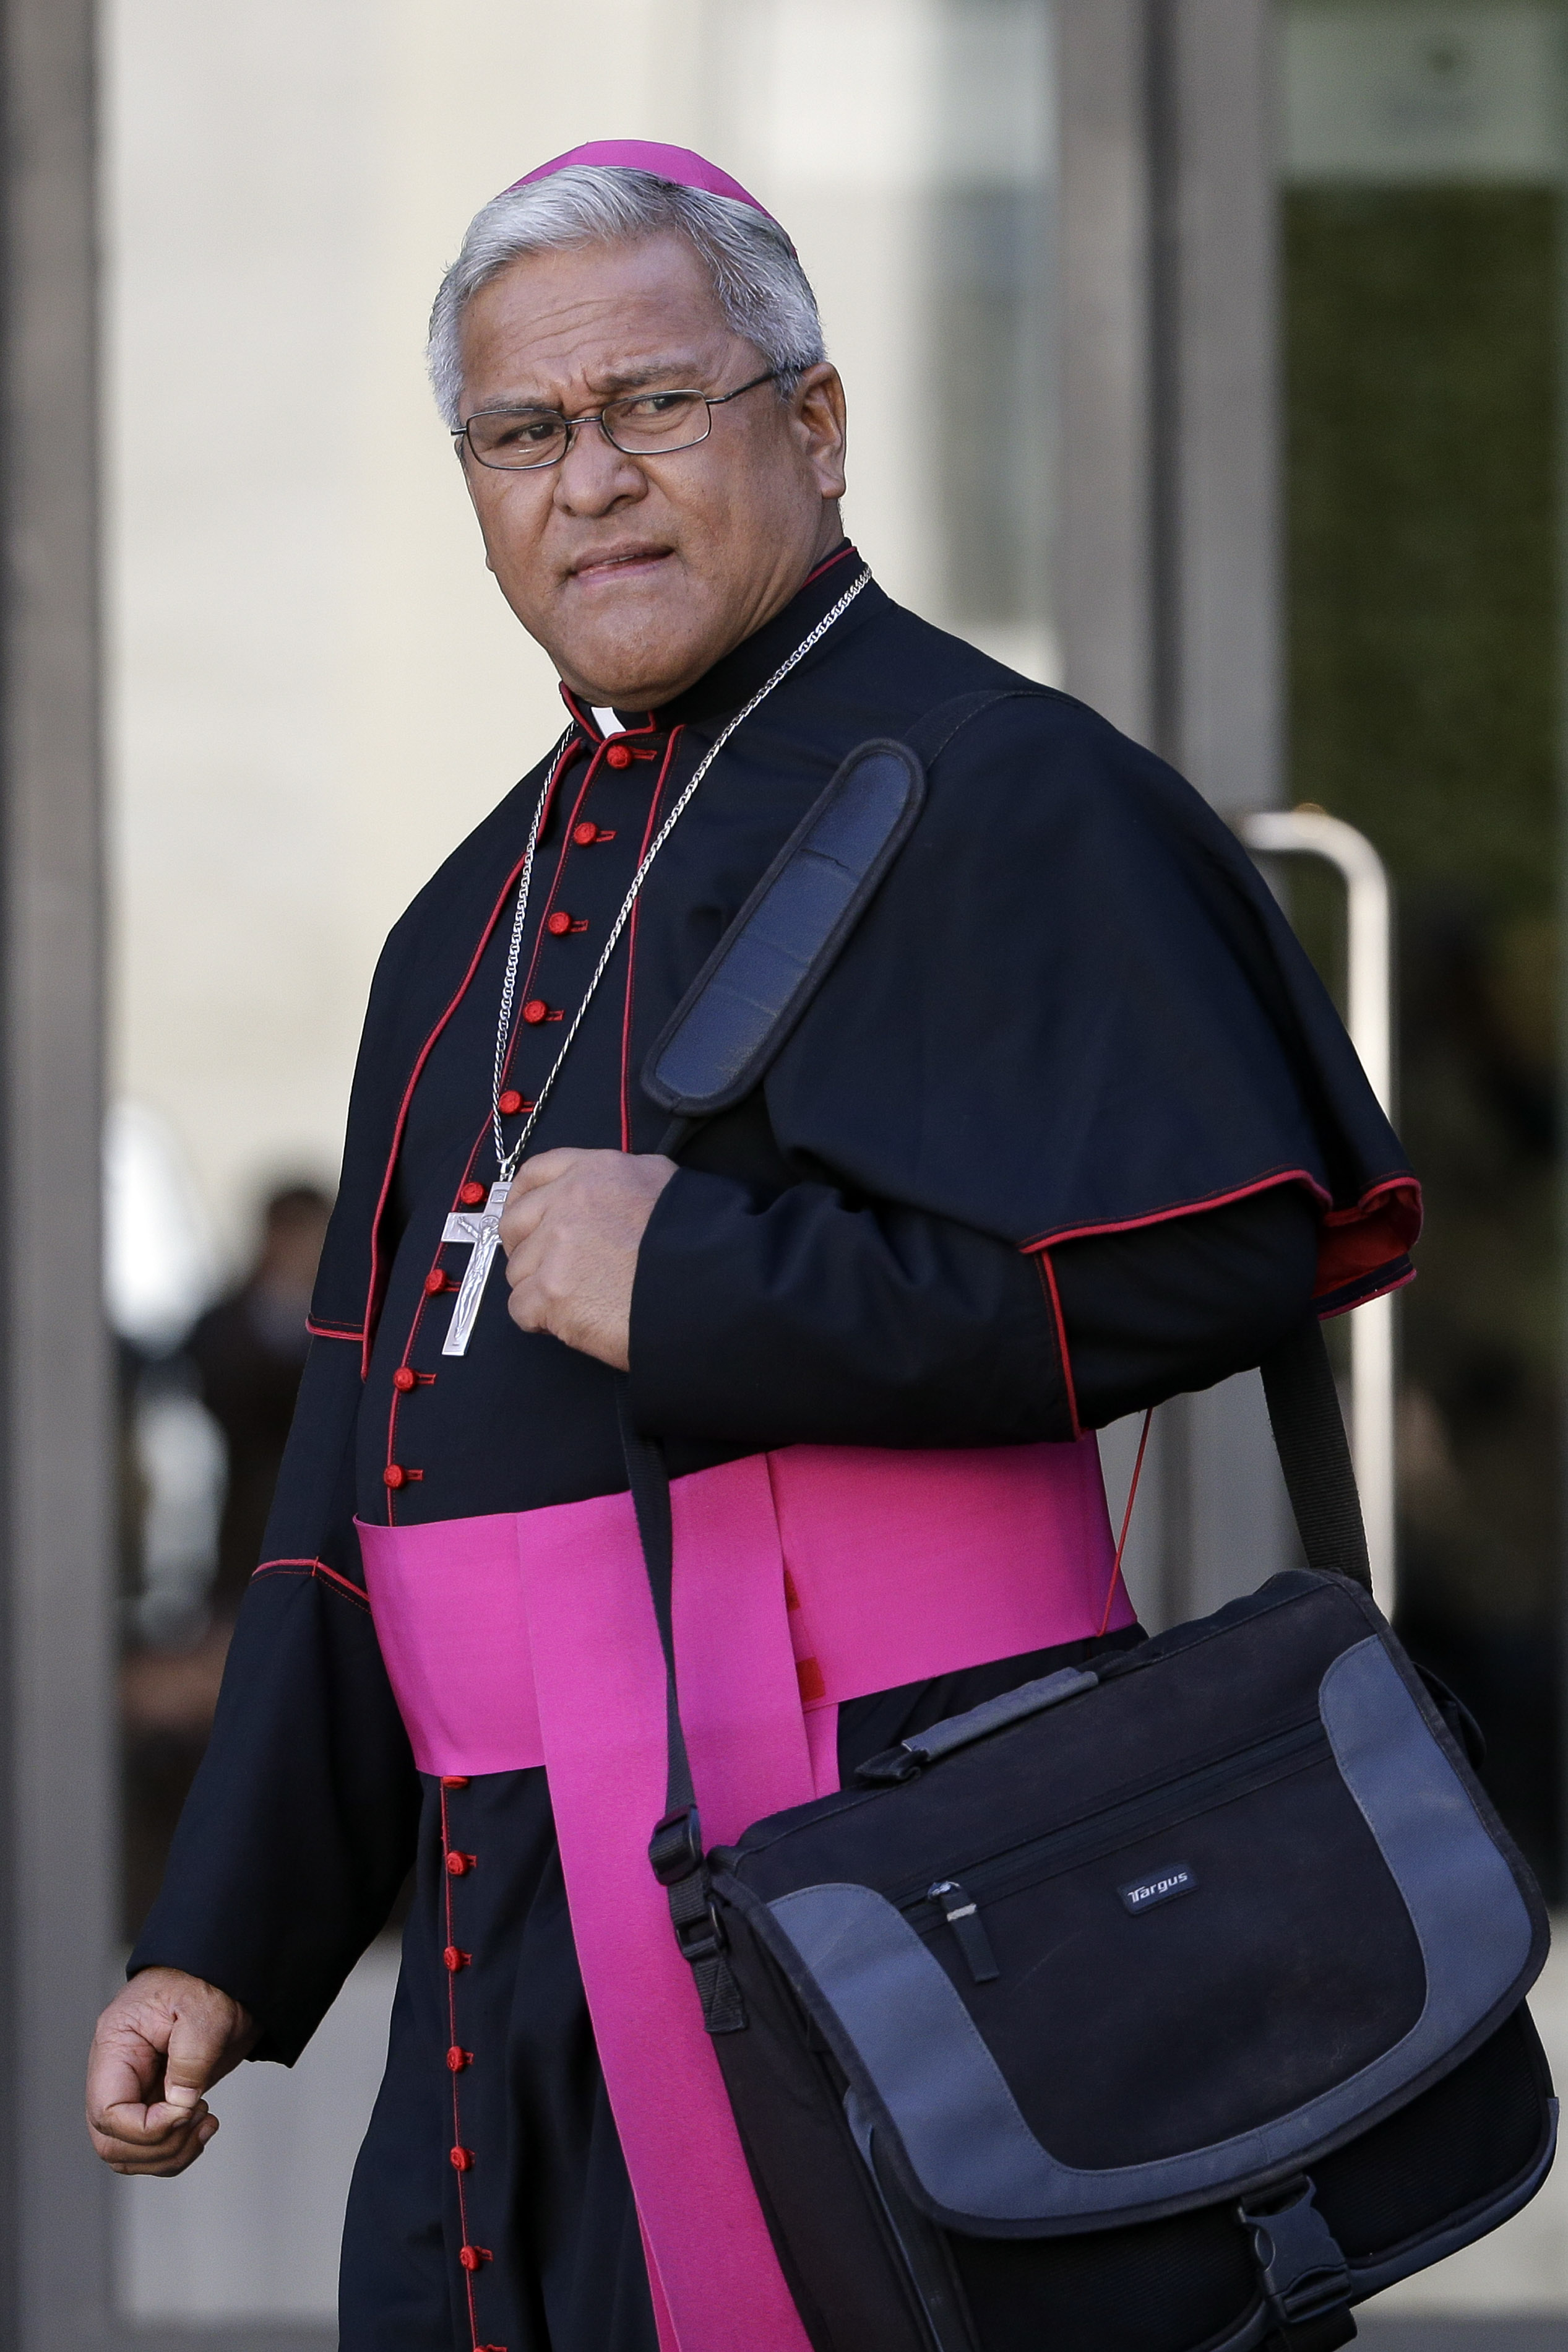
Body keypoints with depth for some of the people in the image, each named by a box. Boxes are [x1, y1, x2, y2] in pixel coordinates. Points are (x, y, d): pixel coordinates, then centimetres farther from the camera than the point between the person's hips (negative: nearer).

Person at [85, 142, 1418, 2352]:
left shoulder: (985, 797, -7)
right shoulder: (493, 902, 19)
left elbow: (1224, 1242, -21)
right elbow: (365, 1476, 20)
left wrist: (698, 1282, -18)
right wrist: (223, 1944, 15)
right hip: (524, 1925, 8)